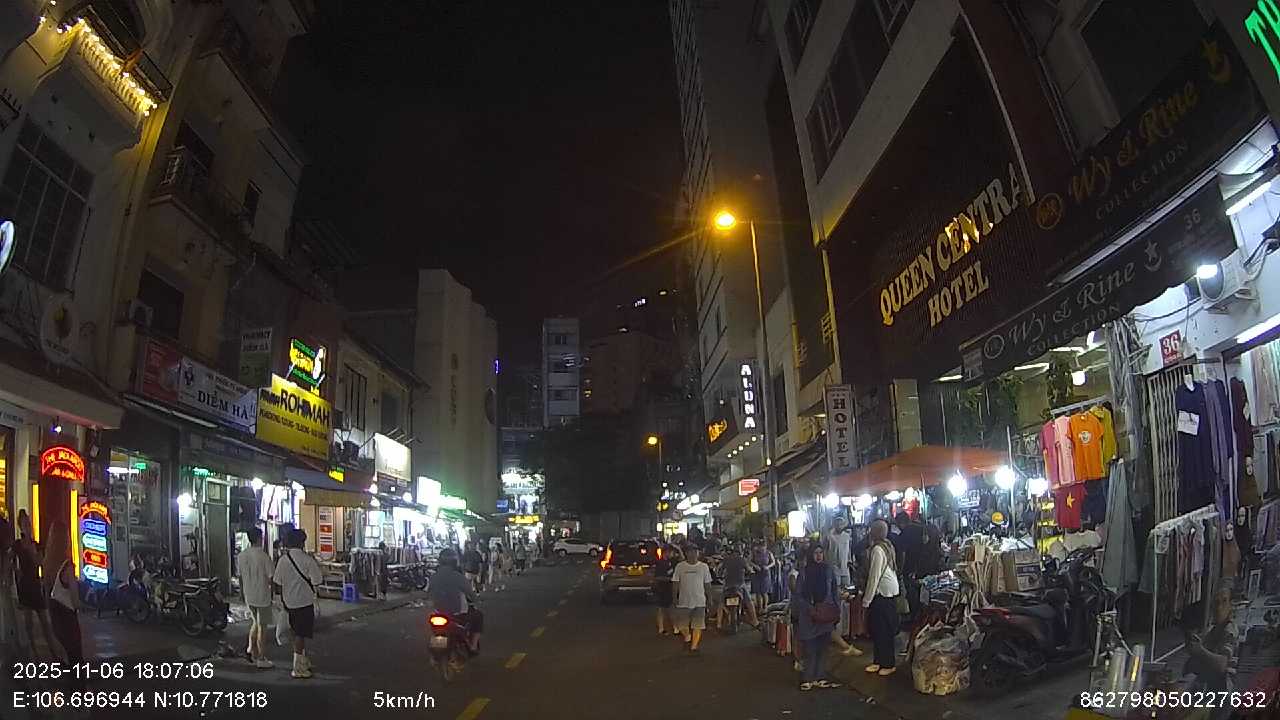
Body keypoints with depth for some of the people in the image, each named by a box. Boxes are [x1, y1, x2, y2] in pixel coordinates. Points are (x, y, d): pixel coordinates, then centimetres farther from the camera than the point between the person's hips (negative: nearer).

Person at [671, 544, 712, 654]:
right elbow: (675, 583, 1)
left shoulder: (704, 566, 2)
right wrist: (675, 597, -5)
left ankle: (694, 646, 13)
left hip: (699, 601, 1)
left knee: (698, 626, 0)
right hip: (683, 601, 0)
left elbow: (707, 584, 8)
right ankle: (687, 637, 32)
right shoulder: (680, 566, -2)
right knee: (681, 625, 4)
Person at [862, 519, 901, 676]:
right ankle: (879, 661, 25)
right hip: (890, 591, 9)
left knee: (882, 629, 2)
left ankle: (888, 664, 13)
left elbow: (874, 577, -19)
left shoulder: (877, 550, -19)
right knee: (876, 627, 16)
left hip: (882, 593, -9)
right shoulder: (887, 546, 8)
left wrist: (866, 600, -14)